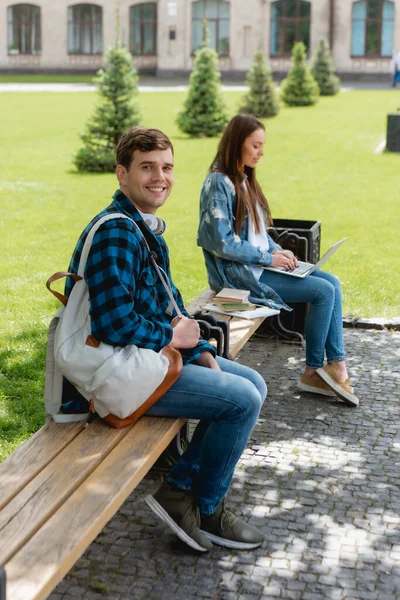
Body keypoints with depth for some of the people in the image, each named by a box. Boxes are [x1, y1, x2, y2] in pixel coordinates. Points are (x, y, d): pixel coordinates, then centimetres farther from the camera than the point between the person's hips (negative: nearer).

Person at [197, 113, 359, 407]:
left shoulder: (245, 179, 14)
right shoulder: (219, 183, -15)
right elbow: (222, 242, -20)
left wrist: (278, 251, 1)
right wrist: (269, 258, -16)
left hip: (260, 263, 9)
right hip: (238, 273, -9)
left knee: (332, 282, -4)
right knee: (324, 291, -14)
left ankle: (335, 365, -5)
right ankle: (314, 371, 3)